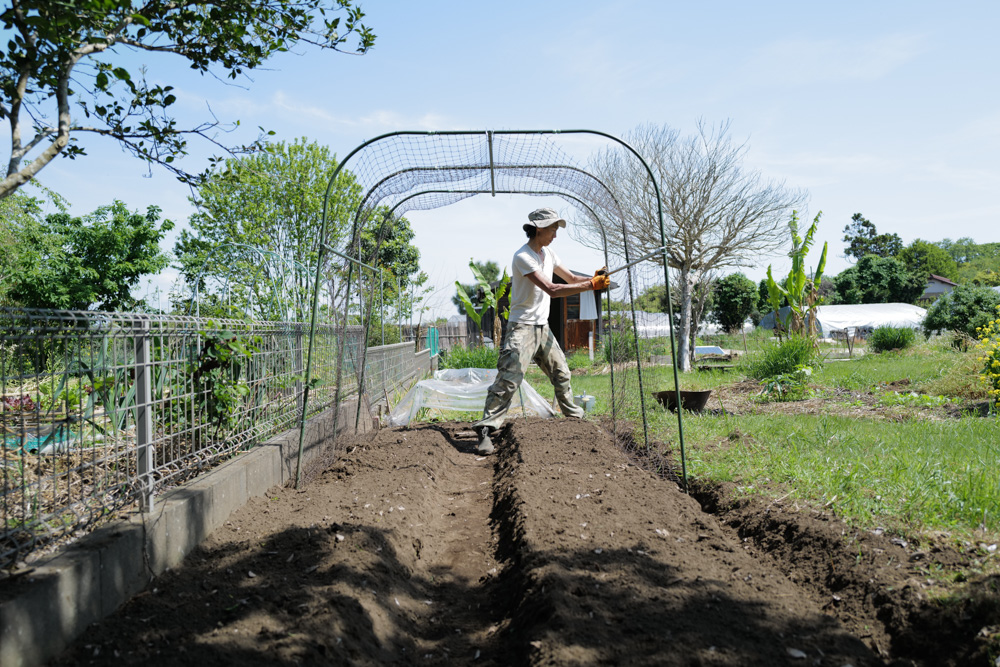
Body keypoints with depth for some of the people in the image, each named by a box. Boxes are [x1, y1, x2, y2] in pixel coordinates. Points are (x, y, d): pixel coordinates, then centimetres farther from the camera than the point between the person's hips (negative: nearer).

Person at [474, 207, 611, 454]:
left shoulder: (548, 253, 9)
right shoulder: (523, 257, -19)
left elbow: (571, 279, 15)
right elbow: (551, 290, -27)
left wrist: (593, 279, -7)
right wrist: (591, 285, -26)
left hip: (542, 327, 9)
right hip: (522, 328, -9)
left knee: (561, 373, 16)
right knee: (508, 378, -15)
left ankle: (575, 416, 32)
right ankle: (485, 429, -13)